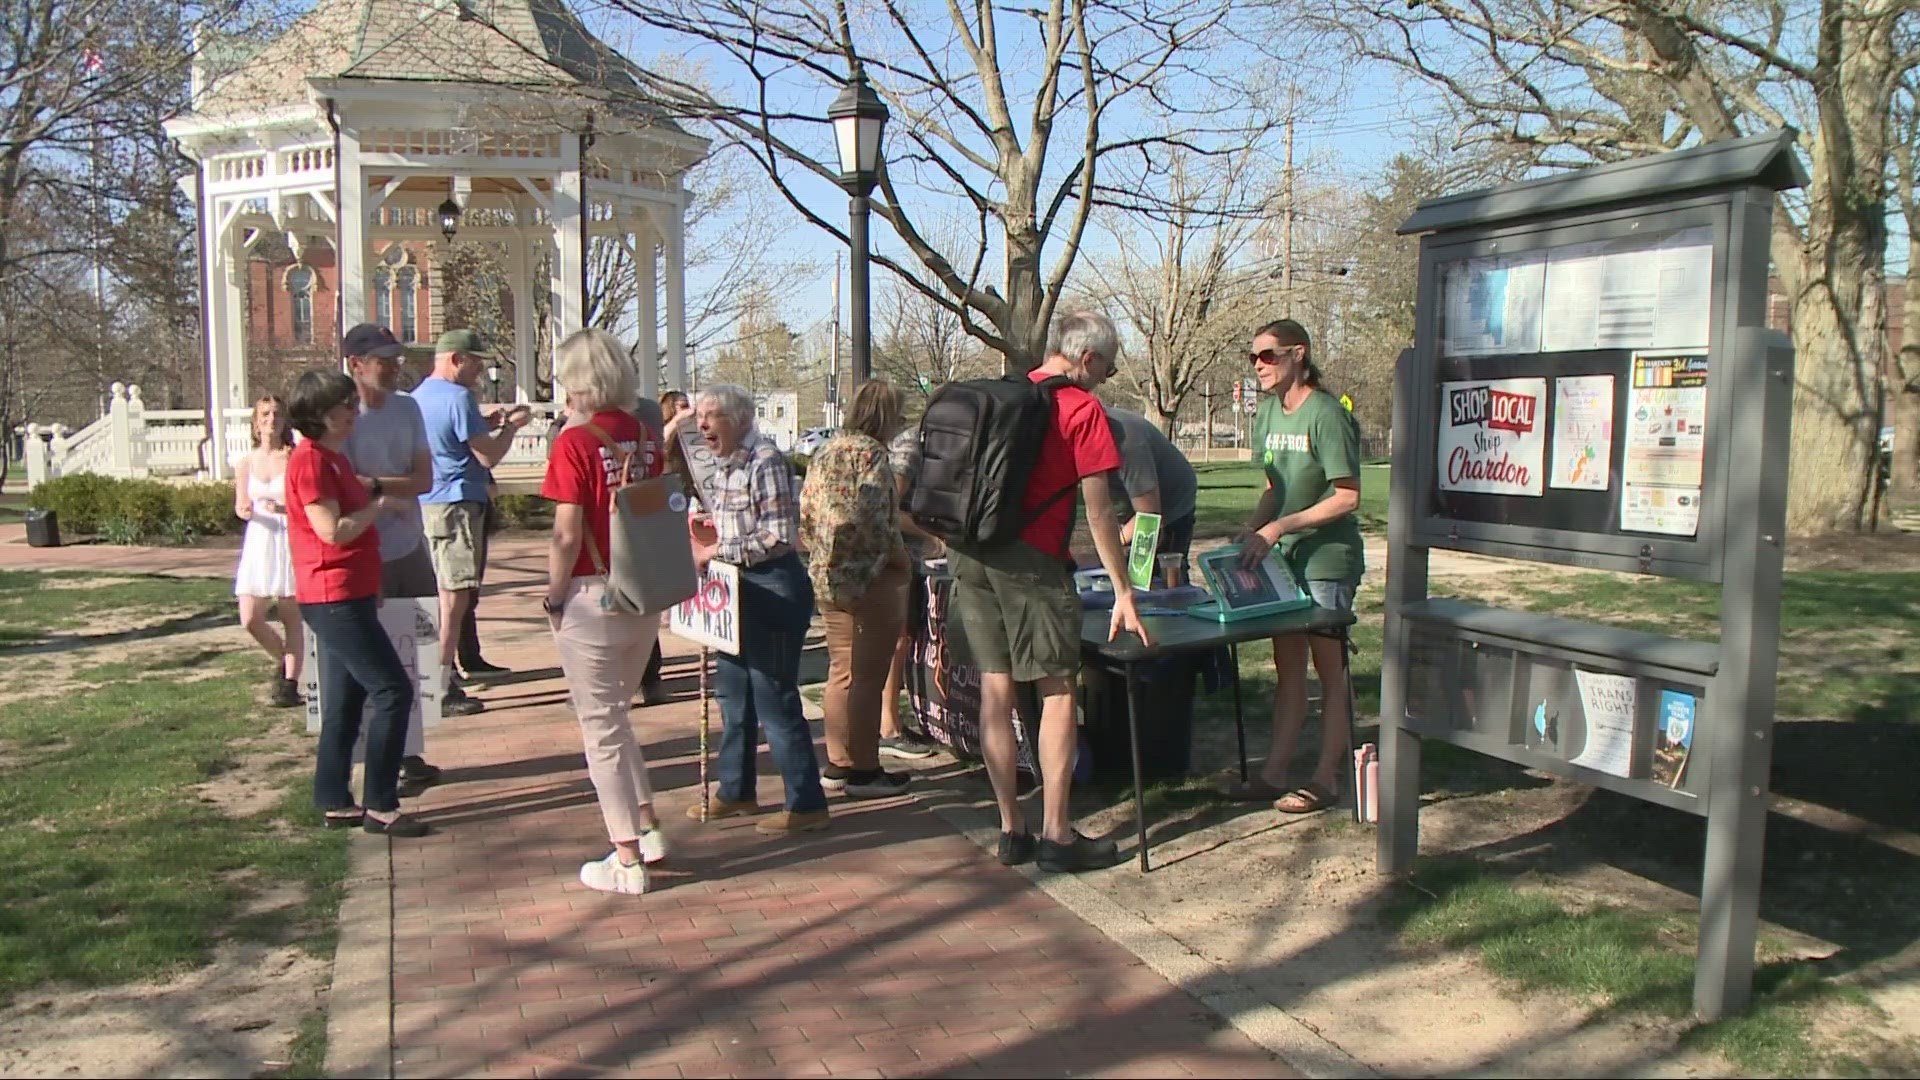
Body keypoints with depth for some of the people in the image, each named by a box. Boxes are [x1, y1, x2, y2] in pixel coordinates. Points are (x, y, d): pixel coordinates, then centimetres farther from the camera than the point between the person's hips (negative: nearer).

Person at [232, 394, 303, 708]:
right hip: (259, 541, 4)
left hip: (289, 540, -4)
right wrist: (246, 510, -10)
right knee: (250, 619, 0)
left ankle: (290, 683, 7)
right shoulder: (247, 462, 7)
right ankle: (282, 661, 27)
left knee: (291, 618, 0)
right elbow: (240, 506, 12)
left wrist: (284, 508, -24)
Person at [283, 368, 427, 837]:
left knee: (346, 701, 13)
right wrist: (379, 506, -9)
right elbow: (333, 530, -21)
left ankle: (335, 803, 20)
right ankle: (379, 806, -5)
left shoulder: (334, 459, 17)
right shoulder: (309, 460, -14)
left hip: (349, 596, 10)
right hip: (334, 597, -10)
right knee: (393, 691, -10)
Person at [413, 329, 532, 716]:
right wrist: (511, 426, 2)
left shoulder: (419, 395, 15)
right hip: (456, 505, -9)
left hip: (426, 505, 10)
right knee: (454, 598, -6)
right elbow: (489, 456, -14)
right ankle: (442, 690, -4)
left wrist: (490, 424, 18)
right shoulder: (458, 397, -14)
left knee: (441, 596, 15)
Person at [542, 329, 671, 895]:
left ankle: (627, 861, 11)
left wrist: (553, 598, -5)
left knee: (602, 725, 5)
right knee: (614, 715, 23)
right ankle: (647, 829, 25)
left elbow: (567, 536, -16)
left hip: (592, 598, -6)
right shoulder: (645, 438, 4)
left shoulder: (576, 442, -14)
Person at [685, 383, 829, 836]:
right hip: (738, 593, 10)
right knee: (734, 695, 18)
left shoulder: (766, 461, -17)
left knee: (774, 700, -5)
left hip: (773, 591, -10)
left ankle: (807, 805, 5)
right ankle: (737, 791, 33)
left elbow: (780, 537, -23)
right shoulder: (722, 465, 10)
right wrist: (708, 537, 3)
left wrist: (718, 551, -19)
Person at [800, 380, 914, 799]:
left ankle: (837, 764, 23)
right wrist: (901, 559, -7)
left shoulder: (824, 451, 11)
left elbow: (805, 517, 11)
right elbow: (876, 522, -20)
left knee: (840, 673, 15)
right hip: (871, 580, -8)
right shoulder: (871, 453, -13)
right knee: (868, 677, 0)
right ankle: (864, 771, 6)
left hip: (827, 577, 8)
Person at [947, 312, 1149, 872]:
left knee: (995, 688, 9)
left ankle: (1011, 829, 16)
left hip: (968, 554, 7)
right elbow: (1098, 512, -8)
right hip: (1029, 559, -7)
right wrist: (1123, 593, -4)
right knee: (1057, 689, 3)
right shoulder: (1081, 408, -5)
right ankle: (1057, 835, 5)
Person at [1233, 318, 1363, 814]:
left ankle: (1326, 779, 10)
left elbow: (1347, 497, -18)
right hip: (1285, 557, 8)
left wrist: (1279, 527, -21)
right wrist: (1248, 533, 1)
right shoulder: (1268, 412, 8)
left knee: (1330, 669, 2)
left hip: (1327, 558, -7)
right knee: (1287, 666, 11)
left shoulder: (1326, 414, -15)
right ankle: (1274, 773, 17)